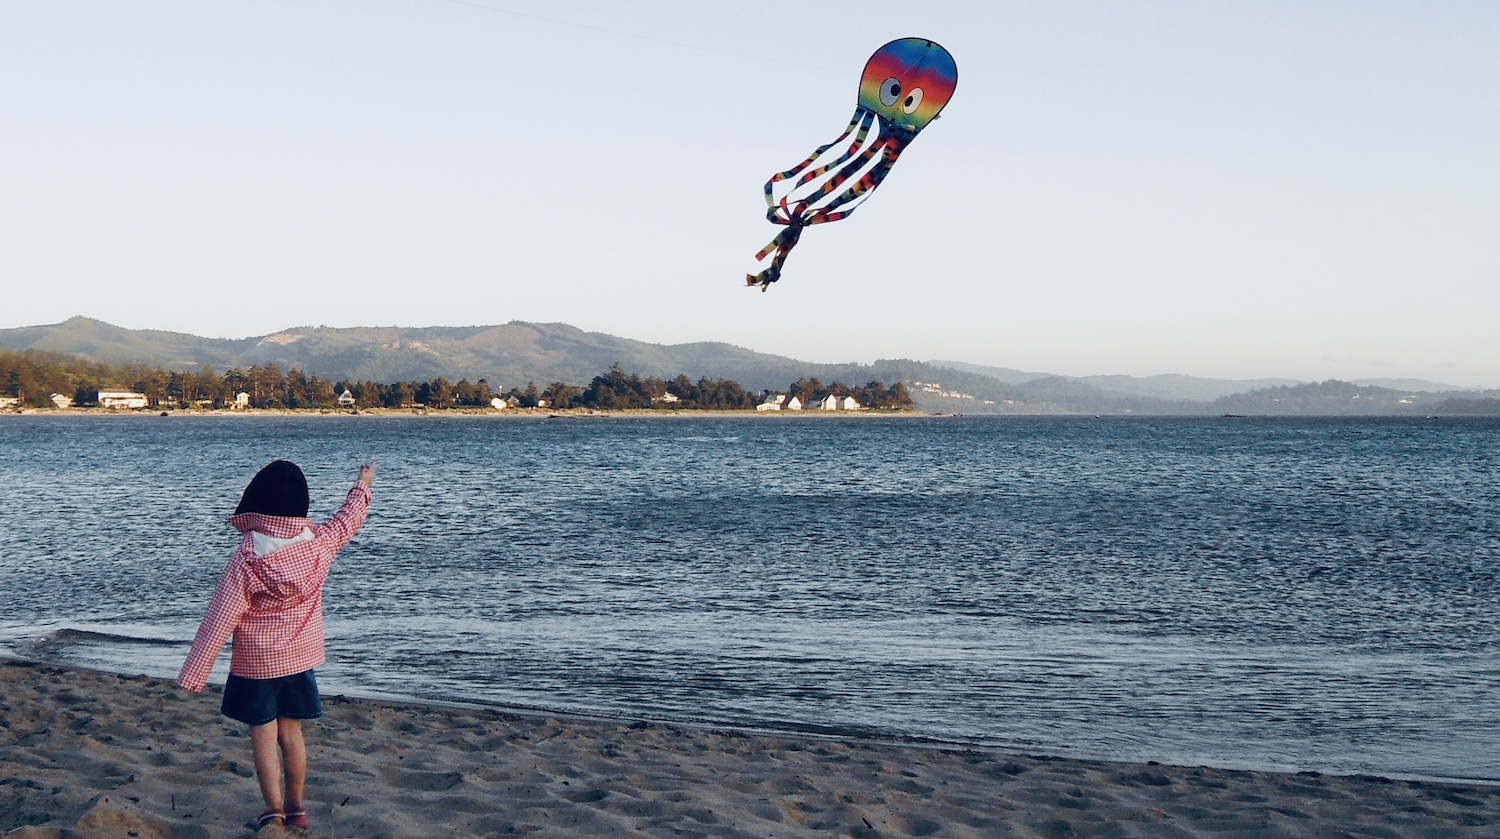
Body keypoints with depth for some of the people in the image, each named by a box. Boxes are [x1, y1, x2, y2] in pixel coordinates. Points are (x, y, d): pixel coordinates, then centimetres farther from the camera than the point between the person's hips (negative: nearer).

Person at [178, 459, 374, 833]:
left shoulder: (246, 559, -20)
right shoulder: (318, 544, -9)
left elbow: (219, 620, -18)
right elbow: (347, 521, 14)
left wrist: (193, 674, -13)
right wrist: (362, 486, 34)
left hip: (256, 662, -4)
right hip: (300, 657, 4)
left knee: (263, 736, 5)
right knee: (292, 732, 14)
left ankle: (274, 813, 5)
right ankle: (295, 809, 22)